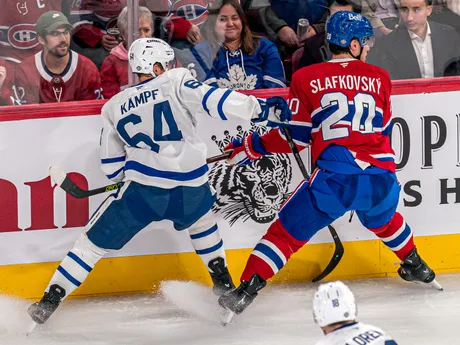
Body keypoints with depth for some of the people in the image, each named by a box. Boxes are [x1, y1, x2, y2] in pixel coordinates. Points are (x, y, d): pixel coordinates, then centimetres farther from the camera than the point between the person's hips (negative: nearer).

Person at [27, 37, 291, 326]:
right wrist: (261, 108, -7)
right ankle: (223, 281, 35)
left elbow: (112, 168, 19)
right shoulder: (177, 82, 7)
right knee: (201, 216, 35)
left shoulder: (114, 107, 17)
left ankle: (49, 301, 4)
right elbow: (213, 101, -9)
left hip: (142, 192, 0)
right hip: (191, 191, 0)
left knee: (94, 242, 10)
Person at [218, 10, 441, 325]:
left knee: (287, 231, 4)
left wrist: (251, 147, 17)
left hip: (334, 178, -3)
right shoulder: (378, 78, 12)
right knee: (384, 217, 37)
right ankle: (416, 267, 51)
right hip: (382, 177, 3)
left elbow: (296, 136, 5)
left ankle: (245, 292, -7)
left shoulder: (307, 79, 4)